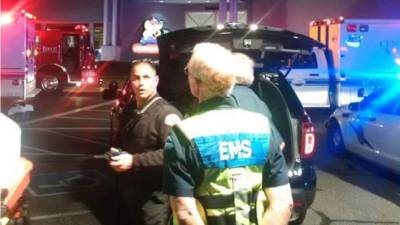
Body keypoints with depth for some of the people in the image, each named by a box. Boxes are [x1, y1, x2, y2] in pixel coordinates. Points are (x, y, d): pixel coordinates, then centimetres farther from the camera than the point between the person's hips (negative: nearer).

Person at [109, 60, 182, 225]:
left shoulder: (166, 113, -16)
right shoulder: (132, 112, 14)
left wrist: (134, 161, -27)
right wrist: (117, 156, 12)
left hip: (154, 199, -8)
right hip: (129, 196, 9)